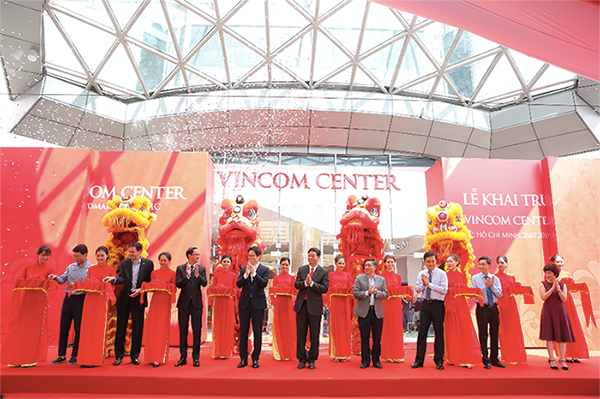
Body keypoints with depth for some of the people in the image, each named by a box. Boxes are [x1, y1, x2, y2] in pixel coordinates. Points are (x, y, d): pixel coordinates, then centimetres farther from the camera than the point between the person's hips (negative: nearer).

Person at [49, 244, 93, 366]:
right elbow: (62, 280, 11)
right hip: (68, 298, 5)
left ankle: (74, 356, 13)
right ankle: (61, 355, 17)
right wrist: (56, 277, -9)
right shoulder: (70, 267, 10)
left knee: (78, 328, 2)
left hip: (81, 300, -5)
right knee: (64, 327, 7)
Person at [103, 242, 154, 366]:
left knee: (137, 329, 4)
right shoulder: (124, 263, 4)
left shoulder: (148, 263, -1)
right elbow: (122, 279, -6)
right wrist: (114, 279, -26)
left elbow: (149, 281, -1)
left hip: (139, 299, -2)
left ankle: (134, 356, 16)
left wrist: (140, 290, -14)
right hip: (124, 299, 2)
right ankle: (119, 356, 18)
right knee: (120, 327, 7)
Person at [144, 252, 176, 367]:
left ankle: (159, 358, 2)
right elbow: (151, 288, 11)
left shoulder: (172, 274, 2)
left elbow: (174, 289, 0)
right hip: (155, 302, 3)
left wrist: (166, 287, -16)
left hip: (165, 303, -3)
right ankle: (152, 356, 13)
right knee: (152, 328, 1)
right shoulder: (154, 273, 12)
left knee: (162, 329, -3)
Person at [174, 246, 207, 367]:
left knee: (197, 331, 3)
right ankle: (183, 357, 18)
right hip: (184, 303, 0)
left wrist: (197, 274, -24)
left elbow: (204, 283, -8)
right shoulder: (180, 268, 3)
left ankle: (196, 357, 11)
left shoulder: (202, 269, 5)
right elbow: (178, 284, -7)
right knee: (183, 331, 8)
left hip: (196, 303, 0)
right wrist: (187, 276, -22)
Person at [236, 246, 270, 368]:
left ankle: (255, 359, 14)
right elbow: (238, 284, -1)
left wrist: (254, 273, -20)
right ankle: (243, 358, 16)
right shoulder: (243, 269, 10)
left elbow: (264, 283, -12)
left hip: (258, 303, -2)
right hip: (244, 303, 2)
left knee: (257, 332, 3)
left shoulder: (265, 269, 2)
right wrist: (246, 274, -16)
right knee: (243, 331, 6)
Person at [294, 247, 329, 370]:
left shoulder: (324, 272, 1)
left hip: (315, 306, -2)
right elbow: (296, 284, 1)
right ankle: (301, 359, 19)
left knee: (314, 335, 5)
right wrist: (305, 282, -17)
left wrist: (312, 283, -19)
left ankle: (312, 360, 18)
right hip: (301, 304, 2)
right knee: (300, 334, 7)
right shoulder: (301, 269, 9)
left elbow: (324, 289, -8)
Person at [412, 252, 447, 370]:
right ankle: (419, 360, 12)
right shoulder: (421, 274, 10)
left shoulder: (441, 273, -3)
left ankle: (439, 360, 16)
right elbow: (417, 289, 6)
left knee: (439, 333, 4)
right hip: (425, 304, 3)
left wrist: (429, 284, -17)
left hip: (437, 305, -3)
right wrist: (423, 284, -14)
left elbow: (444, 289, -13)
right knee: (422, 332, 4)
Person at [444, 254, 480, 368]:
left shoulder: (462, 275, 9)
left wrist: (471, 293, -8)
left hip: (461, 304, 1)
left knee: (465, 331, -2)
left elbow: (466, 290, 10)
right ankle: (453, 358, 12)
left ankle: (466, 359, 2)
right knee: (452, 331, 2)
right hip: (450, 304, -1)